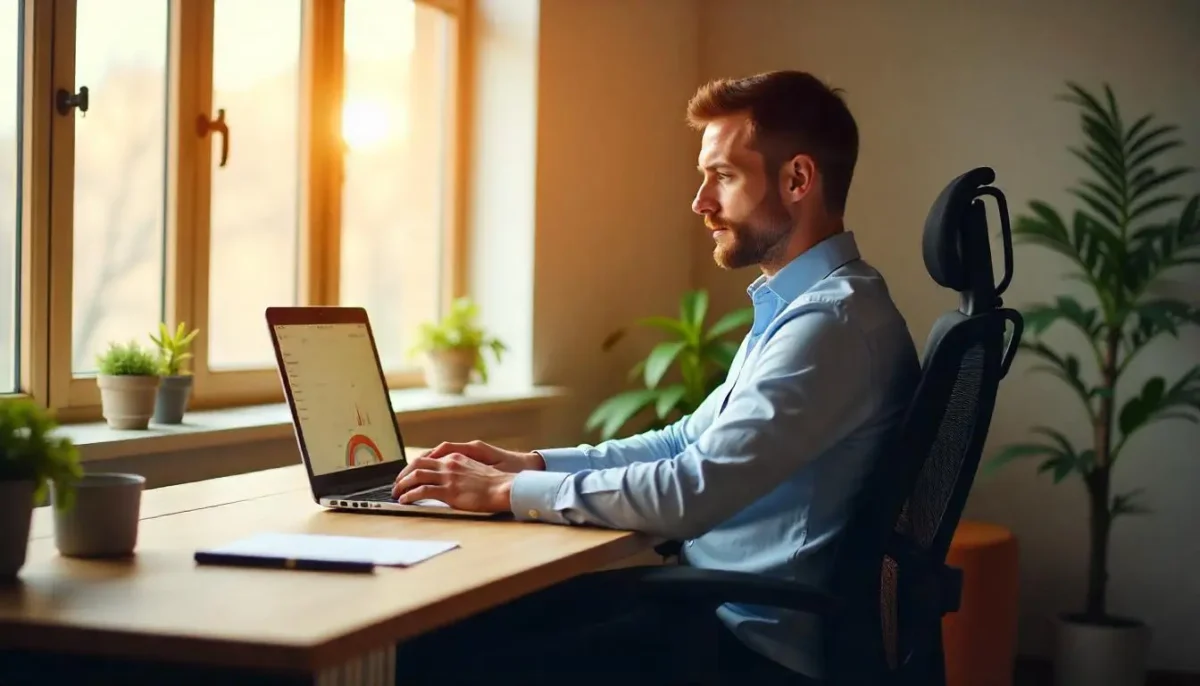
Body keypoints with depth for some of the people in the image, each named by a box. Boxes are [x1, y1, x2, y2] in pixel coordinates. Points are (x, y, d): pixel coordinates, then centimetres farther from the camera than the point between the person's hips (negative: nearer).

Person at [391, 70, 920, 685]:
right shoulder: (797, 306, 15)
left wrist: (508, 491, -15)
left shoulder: (836, 320, -19)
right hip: (715, 597, 10)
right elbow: (688, 443, 20)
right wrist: (529, 463, 9)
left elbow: (692, 493, -25)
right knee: (444, 628, 6)